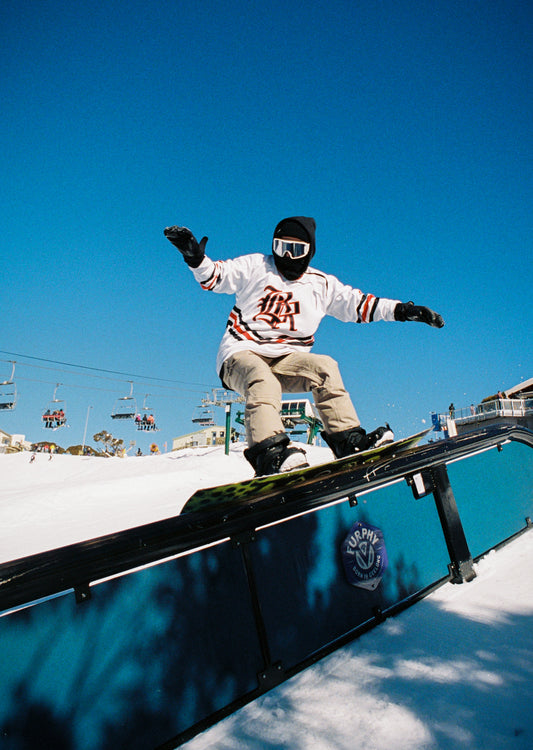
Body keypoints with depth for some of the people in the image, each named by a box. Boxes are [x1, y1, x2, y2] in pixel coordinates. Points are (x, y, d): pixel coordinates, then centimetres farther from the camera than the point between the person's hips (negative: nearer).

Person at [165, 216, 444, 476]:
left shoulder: (321, 284, 15)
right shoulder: (255, 266, 9)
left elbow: (359, 304, 15)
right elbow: (215, 275, 6)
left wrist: (403, 310, 7)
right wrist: (196, 258, -15)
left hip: (285, 361, 3)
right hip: (241, 354, -3)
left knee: (324, 366, -25)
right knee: (262, 381, -36)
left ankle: (348, 439, -26)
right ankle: (270, 452, -50)